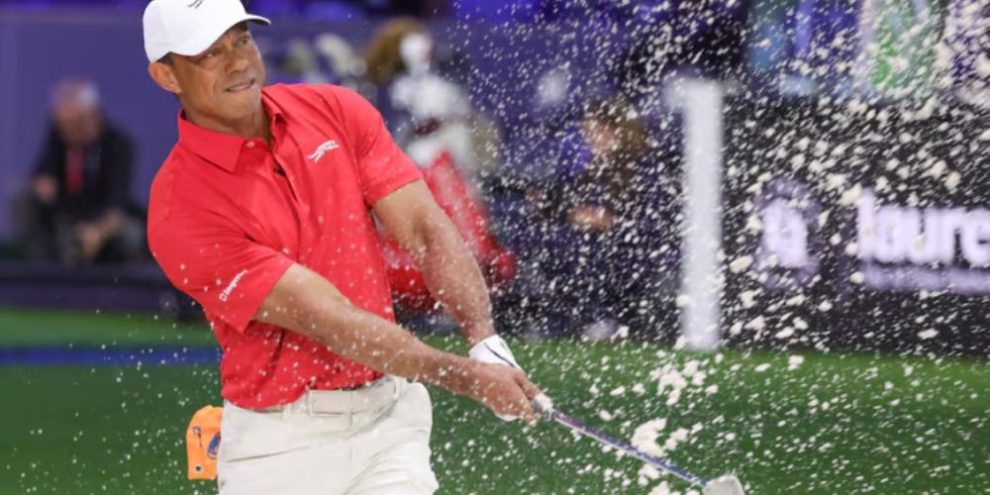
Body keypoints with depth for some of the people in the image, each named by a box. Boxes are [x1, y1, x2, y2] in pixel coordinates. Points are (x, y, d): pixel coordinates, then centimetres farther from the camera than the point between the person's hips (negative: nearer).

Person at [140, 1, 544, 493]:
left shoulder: (337, 111, 2)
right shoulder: (179, 210, -16)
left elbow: (427, 230, -3)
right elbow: (325, 316, -21)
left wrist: (486, 343, -20)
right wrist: (464, 376, -27)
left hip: (390, 413, 3)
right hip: (281, 441, -3)